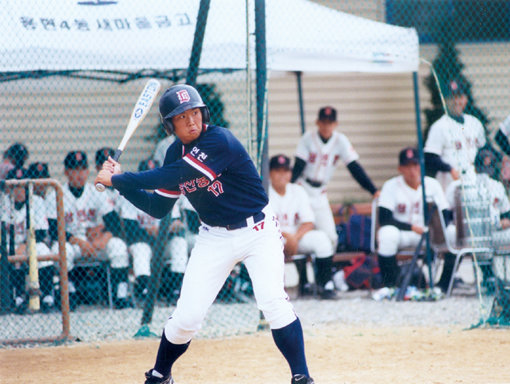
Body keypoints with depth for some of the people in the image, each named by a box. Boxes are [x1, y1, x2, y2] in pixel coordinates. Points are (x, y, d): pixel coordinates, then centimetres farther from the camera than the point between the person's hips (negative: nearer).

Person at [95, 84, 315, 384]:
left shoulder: (220, 141, -24)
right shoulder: (176, 154, -1)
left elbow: (170, 177, -29)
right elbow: (159, 207, 7)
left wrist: (116, 179, -22)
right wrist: (121, 183, -3)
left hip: (257, 231, -5)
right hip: (215, 237, 5)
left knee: (273, 301, -22)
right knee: (187, 317, -3)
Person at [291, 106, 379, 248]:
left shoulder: (341, 140, -3)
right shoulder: (308, 138, -9)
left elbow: (354, 167, -5)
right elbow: (298, 167, -15)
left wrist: (373, 190, -14)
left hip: (319, 193, 3)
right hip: (302, 187, -3)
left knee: (330, 235, -4)